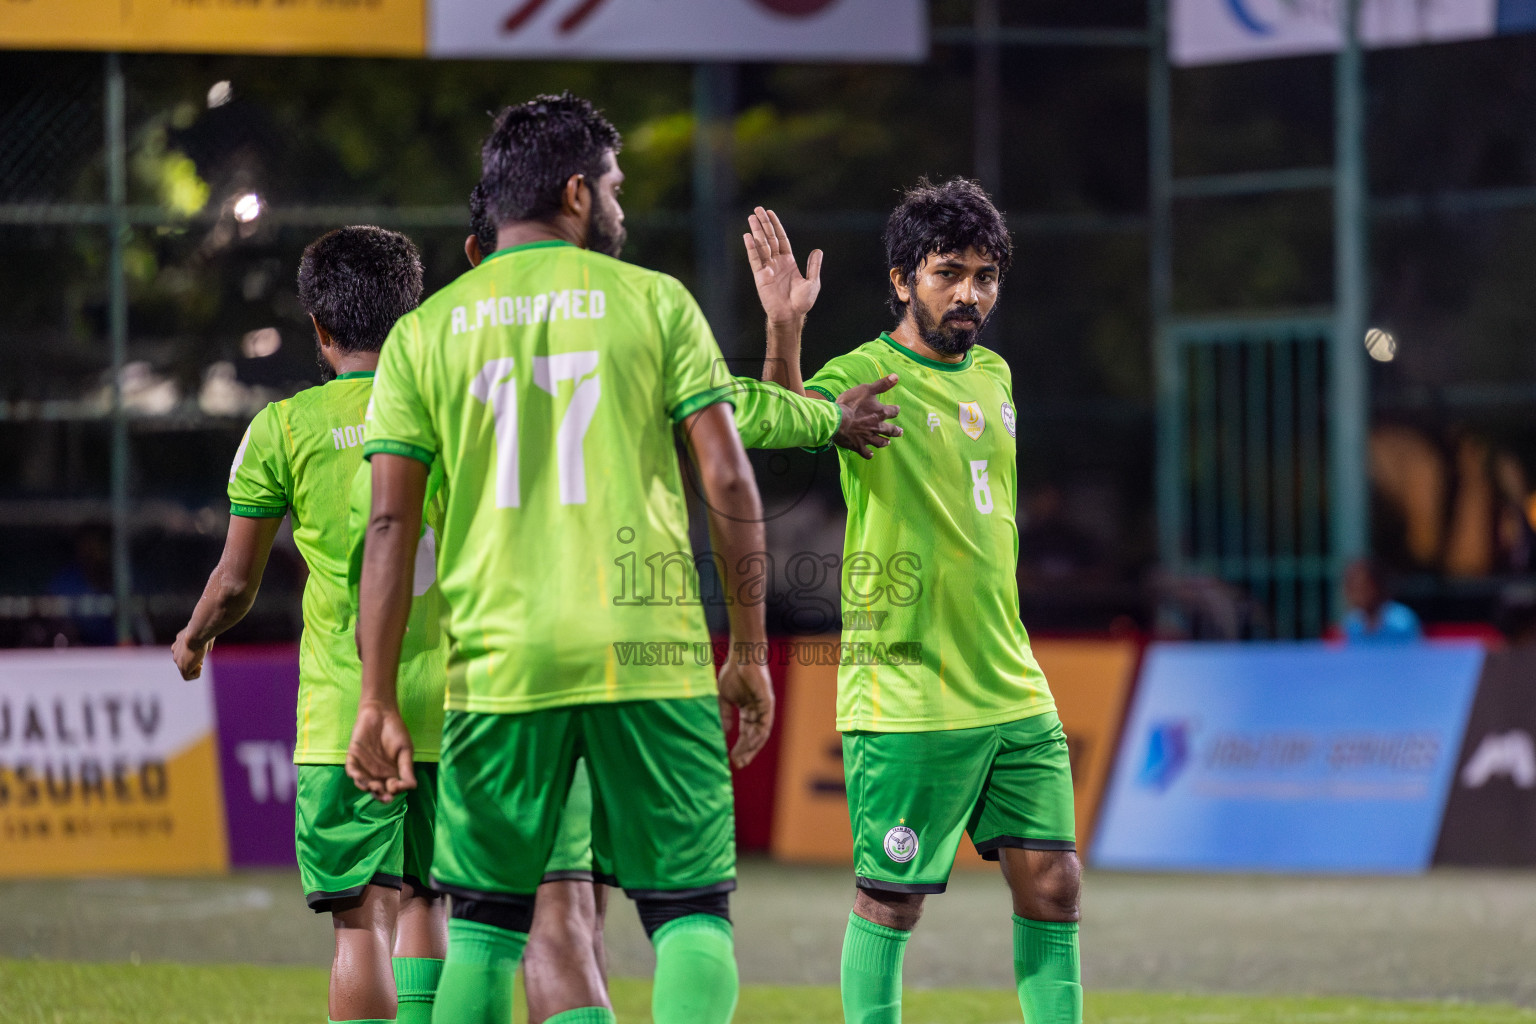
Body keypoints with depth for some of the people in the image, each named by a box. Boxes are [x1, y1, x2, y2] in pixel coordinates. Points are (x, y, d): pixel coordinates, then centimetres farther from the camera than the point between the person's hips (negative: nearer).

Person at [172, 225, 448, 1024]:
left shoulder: (284, 427, 0)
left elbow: (236, 583, 6)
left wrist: (193, 640, 27)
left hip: (343, 710, -2)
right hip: (447, 700, 2)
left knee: (364, 916, -4)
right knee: (426, 903, 13)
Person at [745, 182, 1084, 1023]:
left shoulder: (993, 375, 13)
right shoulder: (869, 371, -9)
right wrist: (784, 332, -51)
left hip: (1013, 692, 7)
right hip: (907, 696, -6)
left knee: (1051, 883, 5)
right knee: (890, 897, -1)